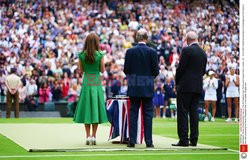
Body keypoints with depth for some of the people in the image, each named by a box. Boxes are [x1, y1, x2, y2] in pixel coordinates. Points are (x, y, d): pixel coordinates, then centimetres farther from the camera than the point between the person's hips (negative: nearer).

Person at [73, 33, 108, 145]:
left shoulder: (81, 55, -2)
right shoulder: (100, 55, -7)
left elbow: (81, 70, 6)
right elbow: (102, 70, 1)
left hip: (86, 82, 1)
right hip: (97, 83, -1)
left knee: (86, 108, 7)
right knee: (95, 108, 6)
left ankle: (88, 136, 3)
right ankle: (93, 136, 4)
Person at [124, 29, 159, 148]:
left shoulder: (130, 51, -4)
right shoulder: (152, 52, -7)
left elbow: (126, 70, -3)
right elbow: (156, 71, -6)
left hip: (134, 88, 1)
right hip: (148, 88, -1)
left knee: (133, 114, 6)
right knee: (148, 114, 5)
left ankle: (132, 141, 4)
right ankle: (148, 141, 4)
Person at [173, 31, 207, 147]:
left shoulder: (187, 50, -9)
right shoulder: (203, 53, 11)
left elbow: (181, 68, -10)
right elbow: (203, 71, 14)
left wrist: (177, 82, 3)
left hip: (185, 86, -6)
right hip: (198, 87, 7)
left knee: (183, 112, -4)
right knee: (194, 112, 9)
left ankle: (183, 140, -7)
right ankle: (194, 140, 8)